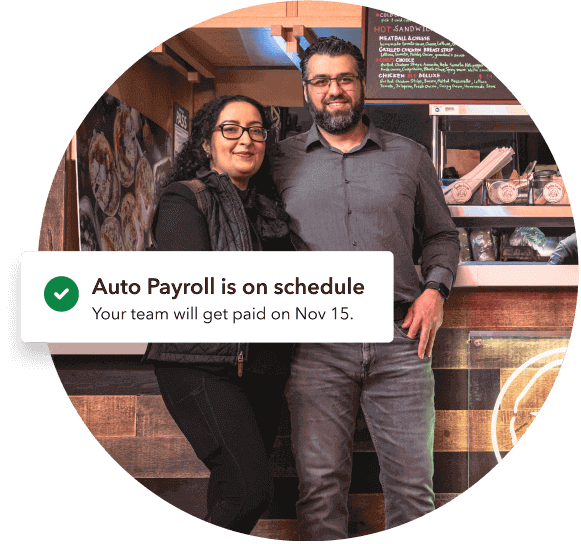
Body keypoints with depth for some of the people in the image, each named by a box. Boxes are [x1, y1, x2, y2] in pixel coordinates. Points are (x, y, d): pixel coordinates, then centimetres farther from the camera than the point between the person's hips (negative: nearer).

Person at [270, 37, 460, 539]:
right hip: (316, 346, 0)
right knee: (320, 482, 0)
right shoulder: (282, 161, 12)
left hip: (399, 338, 1)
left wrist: (435, 288, 2)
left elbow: (442, 234, 20)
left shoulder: (409, 156, 14)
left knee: (412, 482, 3)